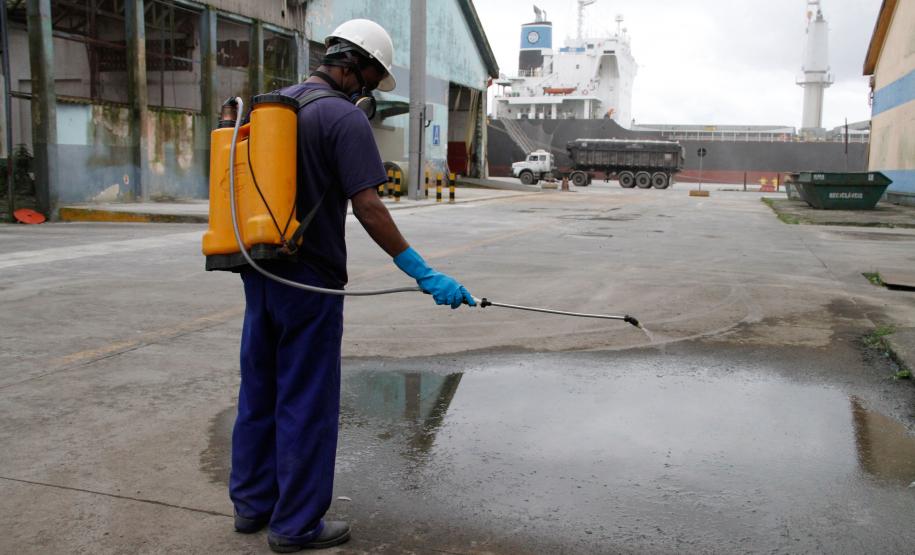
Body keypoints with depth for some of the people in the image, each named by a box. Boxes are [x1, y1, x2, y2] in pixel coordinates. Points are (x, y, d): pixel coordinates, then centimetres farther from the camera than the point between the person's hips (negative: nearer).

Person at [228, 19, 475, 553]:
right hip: (309, 281, -8)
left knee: (260, 392, 17)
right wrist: (424, 274, -21)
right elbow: (368, 208, -21)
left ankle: (252, 502, 30)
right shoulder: (345, 117, -13)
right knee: (306, 403, 2)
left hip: (259, 273, 8)